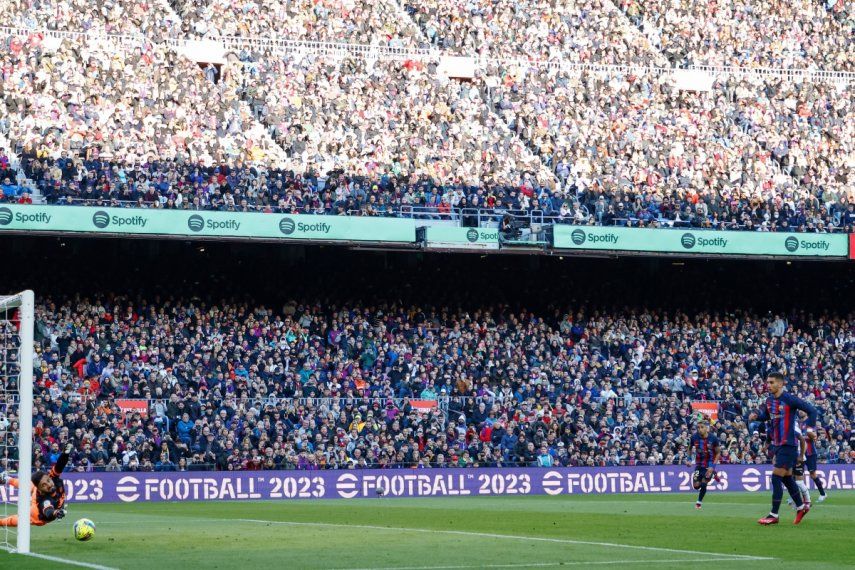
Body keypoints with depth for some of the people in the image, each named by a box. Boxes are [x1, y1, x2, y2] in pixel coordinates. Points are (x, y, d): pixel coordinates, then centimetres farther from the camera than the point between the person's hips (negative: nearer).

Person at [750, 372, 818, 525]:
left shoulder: (789, 400, -16)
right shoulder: (769, 400, 6)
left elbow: (812, 410, -10)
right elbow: (766, 415, 21)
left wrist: (809, 428, -17)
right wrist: (756, 416, 1)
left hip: (788, 445, -8)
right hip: (777, 444, 8)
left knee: (776, 478, -10)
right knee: (787, 478, 18)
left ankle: (773, 515, -5)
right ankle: (801, 507, 33)